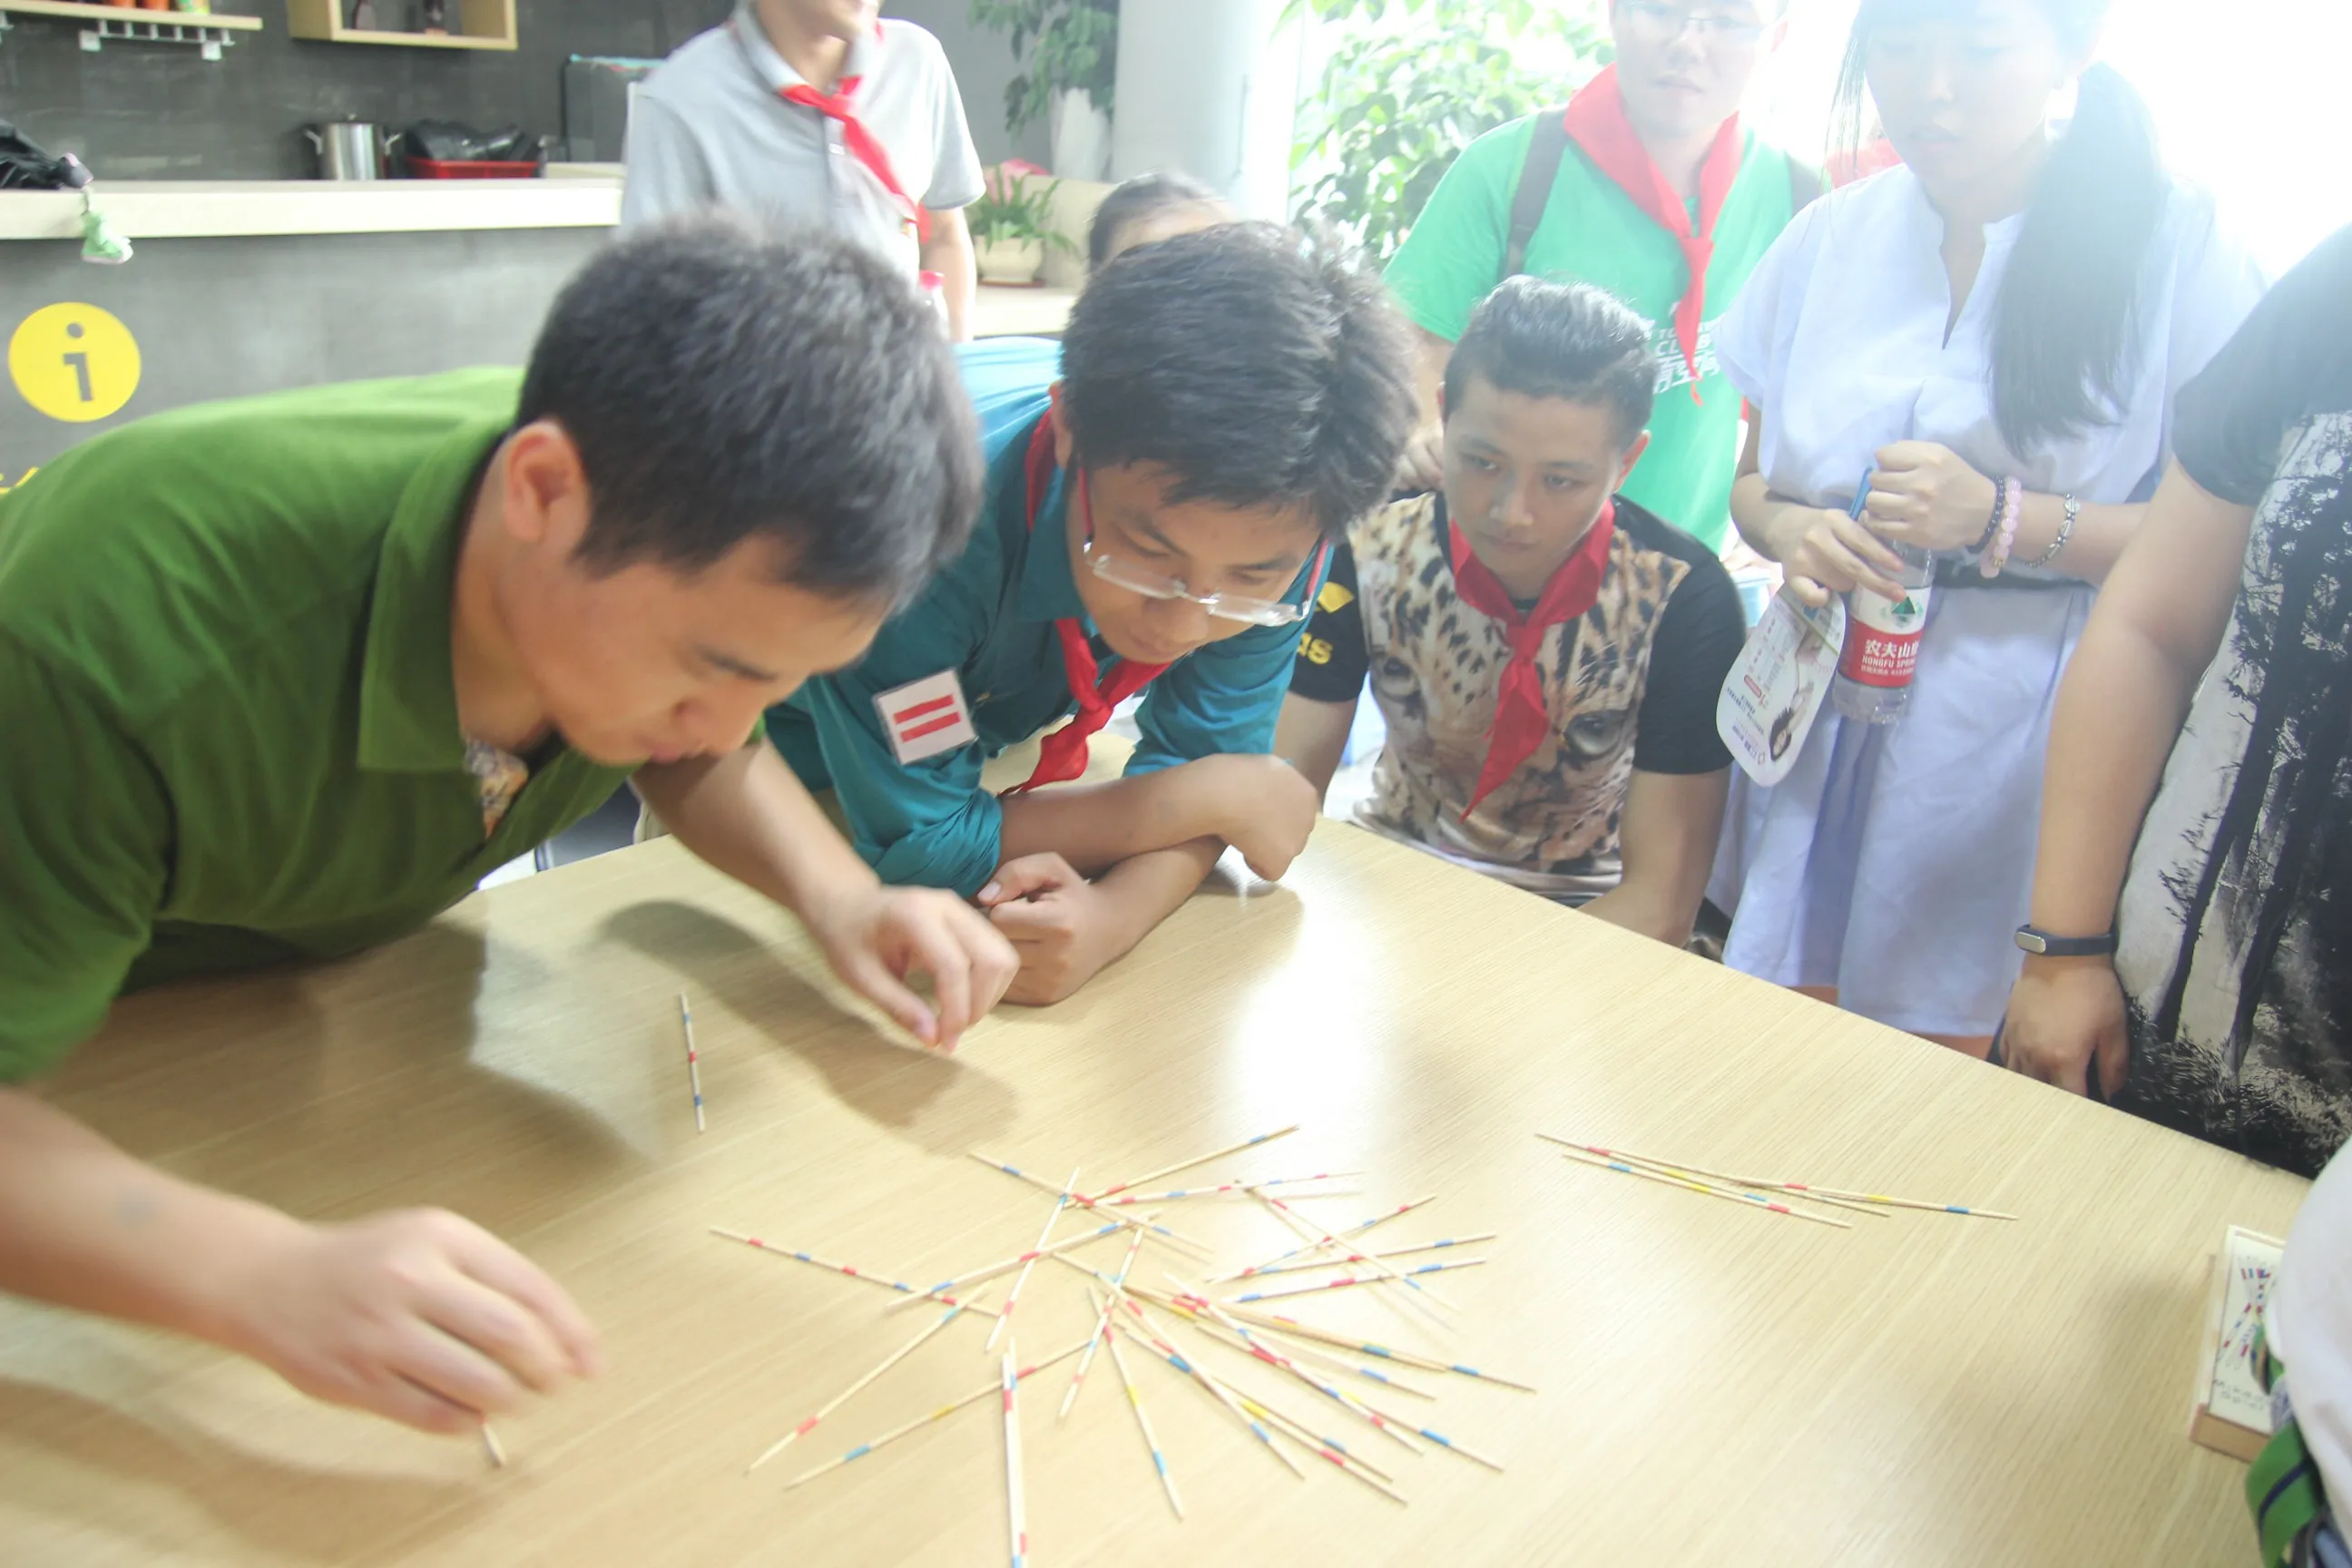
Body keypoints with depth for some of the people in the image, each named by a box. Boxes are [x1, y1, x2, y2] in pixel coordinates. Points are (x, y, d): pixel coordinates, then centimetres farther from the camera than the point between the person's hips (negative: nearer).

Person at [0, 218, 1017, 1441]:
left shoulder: (684, 562, -25)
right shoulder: (124, 638, -43)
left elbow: (698, 762, -4)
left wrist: (835, 891, -22)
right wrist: (269, 1276, -54)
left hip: (351, 951, 4)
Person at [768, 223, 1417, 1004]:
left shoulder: (1271, 530, -26)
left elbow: (1194, 757, -17)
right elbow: (914, 845, -33)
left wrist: (1114, 913, -39)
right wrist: (1223, 797, -29)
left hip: (991, 745, 3)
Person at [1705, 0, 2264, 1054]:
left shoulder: (2176, 248, -3)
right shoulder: (1829, 238, 9)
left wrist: (2003, 520, -18)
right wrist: (1789, 529, -9)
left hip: (2030, 736, -3)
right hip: (1822, 716, 4)